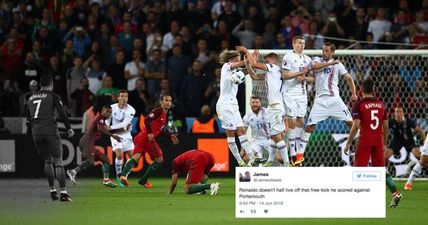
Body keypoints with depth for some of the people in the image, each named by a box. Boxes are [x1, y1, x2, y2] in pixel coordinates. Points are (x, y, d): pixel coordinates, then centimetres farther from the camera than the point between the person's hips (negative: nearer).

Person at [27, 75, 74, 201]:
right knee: (58, 161, -3)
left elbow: (28, 119, 22)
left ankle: (52, 191, 14)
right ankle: (63, 192, -11)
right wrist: (69, 128, 3)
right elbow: (62, 113, -5)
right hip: (50, 131, -5)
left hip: (36, 133, 5)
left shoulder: (31, 98, 20)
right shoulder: (53, 96, 3)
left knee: (47, 160, 18)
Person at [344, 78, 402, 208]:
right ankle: (395, 193, -2)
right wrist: (384, 143, 22)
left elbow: (356, 126, -12)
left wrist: (348, 144, -6)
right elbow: (386, 126, 11)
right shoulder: (381, 105, 9)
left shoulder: (359, 105, -6)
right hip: (378, 139, 4)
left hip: (365, 140, -4)